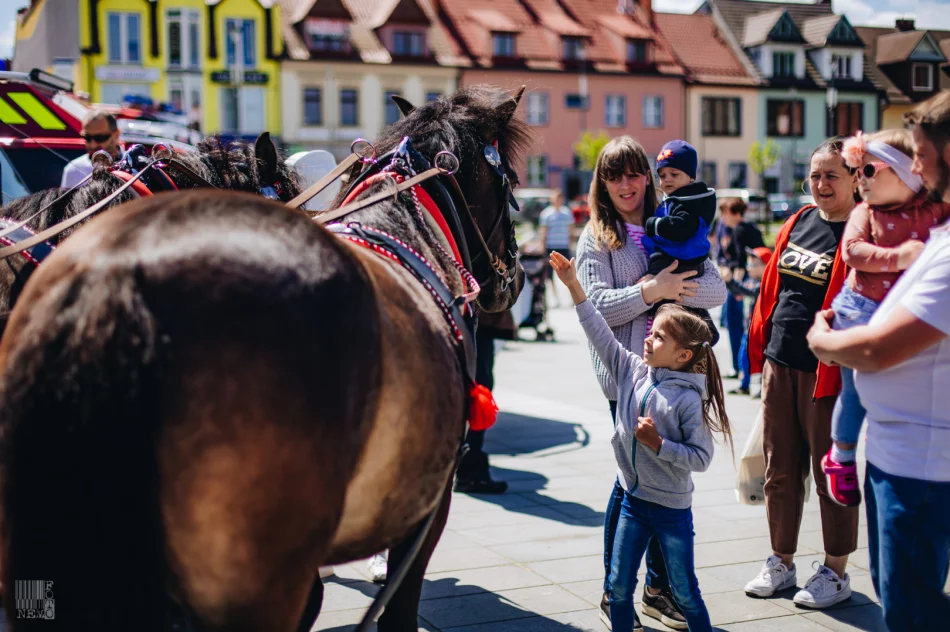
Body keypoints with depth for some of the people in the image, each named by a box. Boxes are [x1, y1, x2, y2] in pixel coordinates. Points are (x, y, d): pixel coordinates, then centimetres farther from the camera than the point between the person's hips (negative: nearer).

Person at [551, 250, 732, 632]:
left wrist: (658, 444, -24)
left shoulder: (689, 400, -18)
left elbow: (701, 457, -19)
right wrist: (573, 286, -3)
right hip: (633, 500, 5)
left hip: (672, 508, -5)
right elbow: (600, 334, 0)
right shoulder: (632, 371, -3)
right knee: (619, 585, 10)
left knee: (685, 592, 7)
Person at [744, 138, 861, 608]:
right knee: (780, 471, 14)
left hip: (826, 370, -7)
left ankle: (836, 572, 19)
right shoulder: (799, 222, 11)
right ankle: (781, 563, 28)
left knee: (830, 472, 5)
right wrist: (761, 347, 12)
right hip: (779, 363, 7)